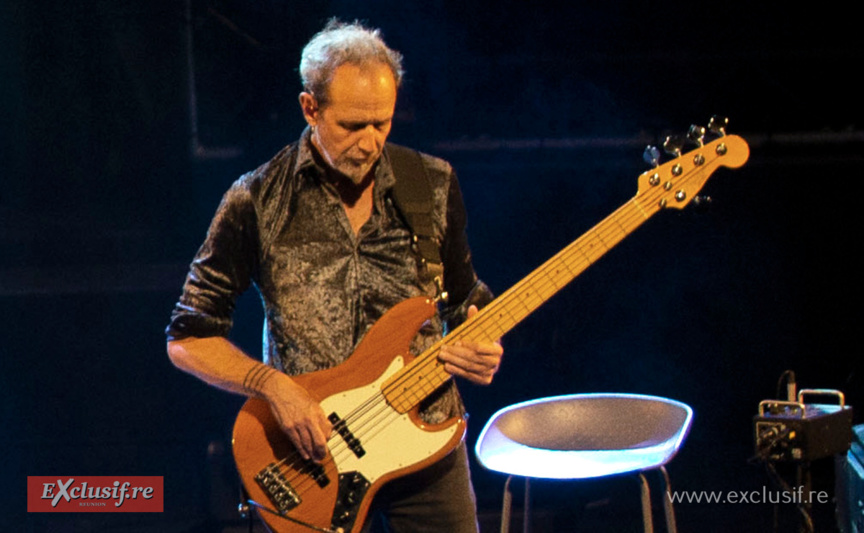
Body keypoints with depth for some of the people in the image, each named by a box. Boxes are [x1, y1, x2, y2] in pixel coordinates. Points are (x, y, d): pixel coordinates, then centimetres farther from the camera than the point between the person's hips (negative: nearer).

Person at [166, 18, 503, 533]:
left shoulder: (433, 186, 2)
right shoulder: (258, 201, -6)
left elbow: (466, 296, 15)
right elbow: (189, 339, -3)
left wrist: (480, 344, -7)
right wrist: (274, 385, -17)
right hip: (313, 455, -2)